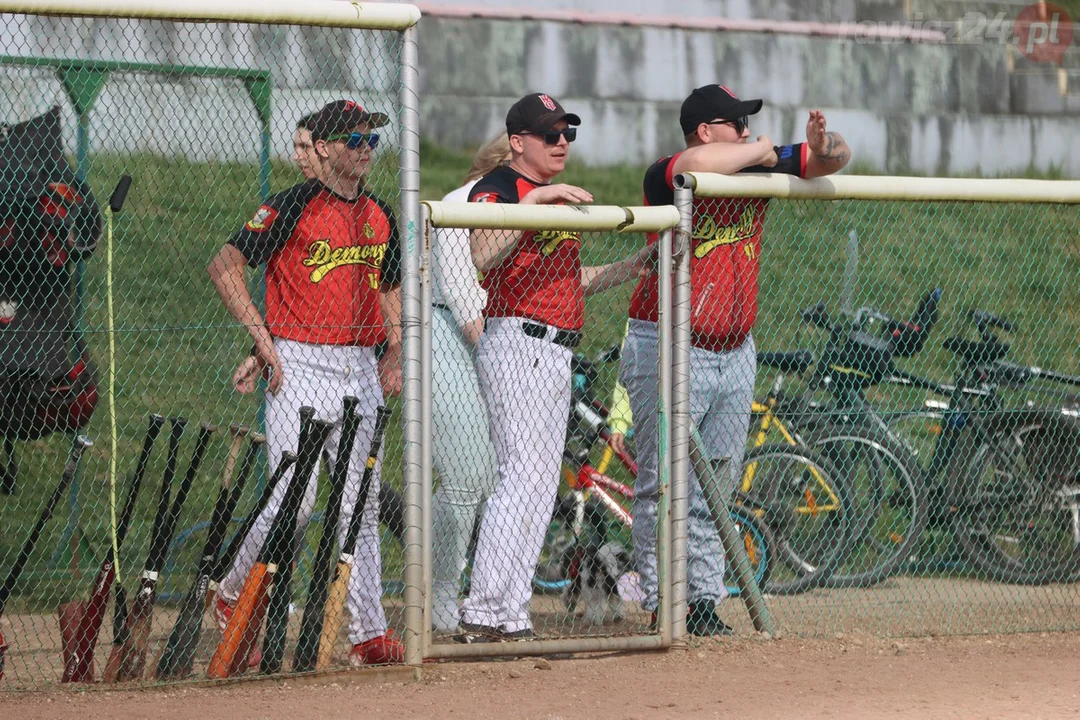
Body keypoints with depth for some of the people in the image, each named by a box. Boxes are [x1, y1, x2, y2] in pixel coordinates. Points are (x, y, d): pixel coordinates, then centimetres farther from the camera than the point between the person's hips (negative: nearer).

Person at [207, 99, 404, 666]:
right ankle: (232, 594, 11)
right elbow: (224, 266, -8)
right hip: (301, 365, -6)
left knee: (362, 501, 4)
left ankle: (368, 633, 4)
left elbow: (390, 290, 25)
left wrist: (394, 352, 10)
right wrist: (262, 338, -12)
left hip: (361, 369, 6)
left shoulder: (379, 216, 14)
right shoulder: (292, 207, -6)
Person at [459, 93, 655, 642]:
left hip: (556, 354, 9)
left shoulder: (559, 200, 21)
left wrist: (640, 264, 20)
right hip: (517, 344, -9)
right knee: (523, 478, -16)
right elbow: (484, 258, -26)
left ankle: (512, 620, 9)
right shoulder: (497, 189, -7)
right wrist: (533, 201, -30)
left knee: (542, 486, 7)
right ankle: (480, 616, -18)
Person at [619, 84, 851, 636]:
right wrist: (759, 152, -17)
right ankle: (663, 605, -3)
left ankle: (705, 601, 13)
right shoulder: (665, 177, -12)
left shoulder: (758, 170, 6)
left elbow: (834, 158, 11)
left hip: (734, 354, 6)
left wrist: (823, 146, -15)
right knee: (664, 485, -5)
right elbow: (698, 165, -36)